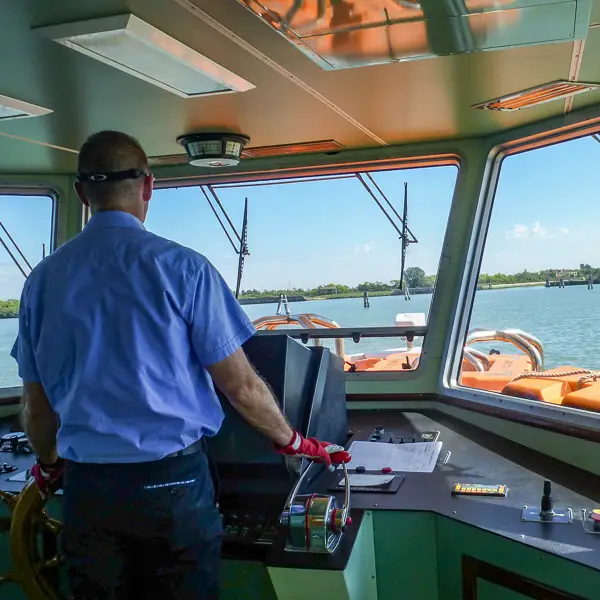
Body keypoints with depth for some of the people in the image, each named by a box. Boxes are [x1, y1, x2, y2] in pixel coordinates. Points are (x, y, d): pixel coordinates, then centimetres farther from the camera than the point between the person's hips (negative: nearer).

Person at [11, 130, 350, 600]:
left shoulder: (43, 279, -1)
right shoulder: (182, 267, -13)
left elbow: (36, 405, 7)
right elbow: (240, 387, -10)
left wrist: (49, 466, 26)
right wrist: (293, 442, 7)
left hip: (86, 486, 4)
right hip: (173, 481, -3)